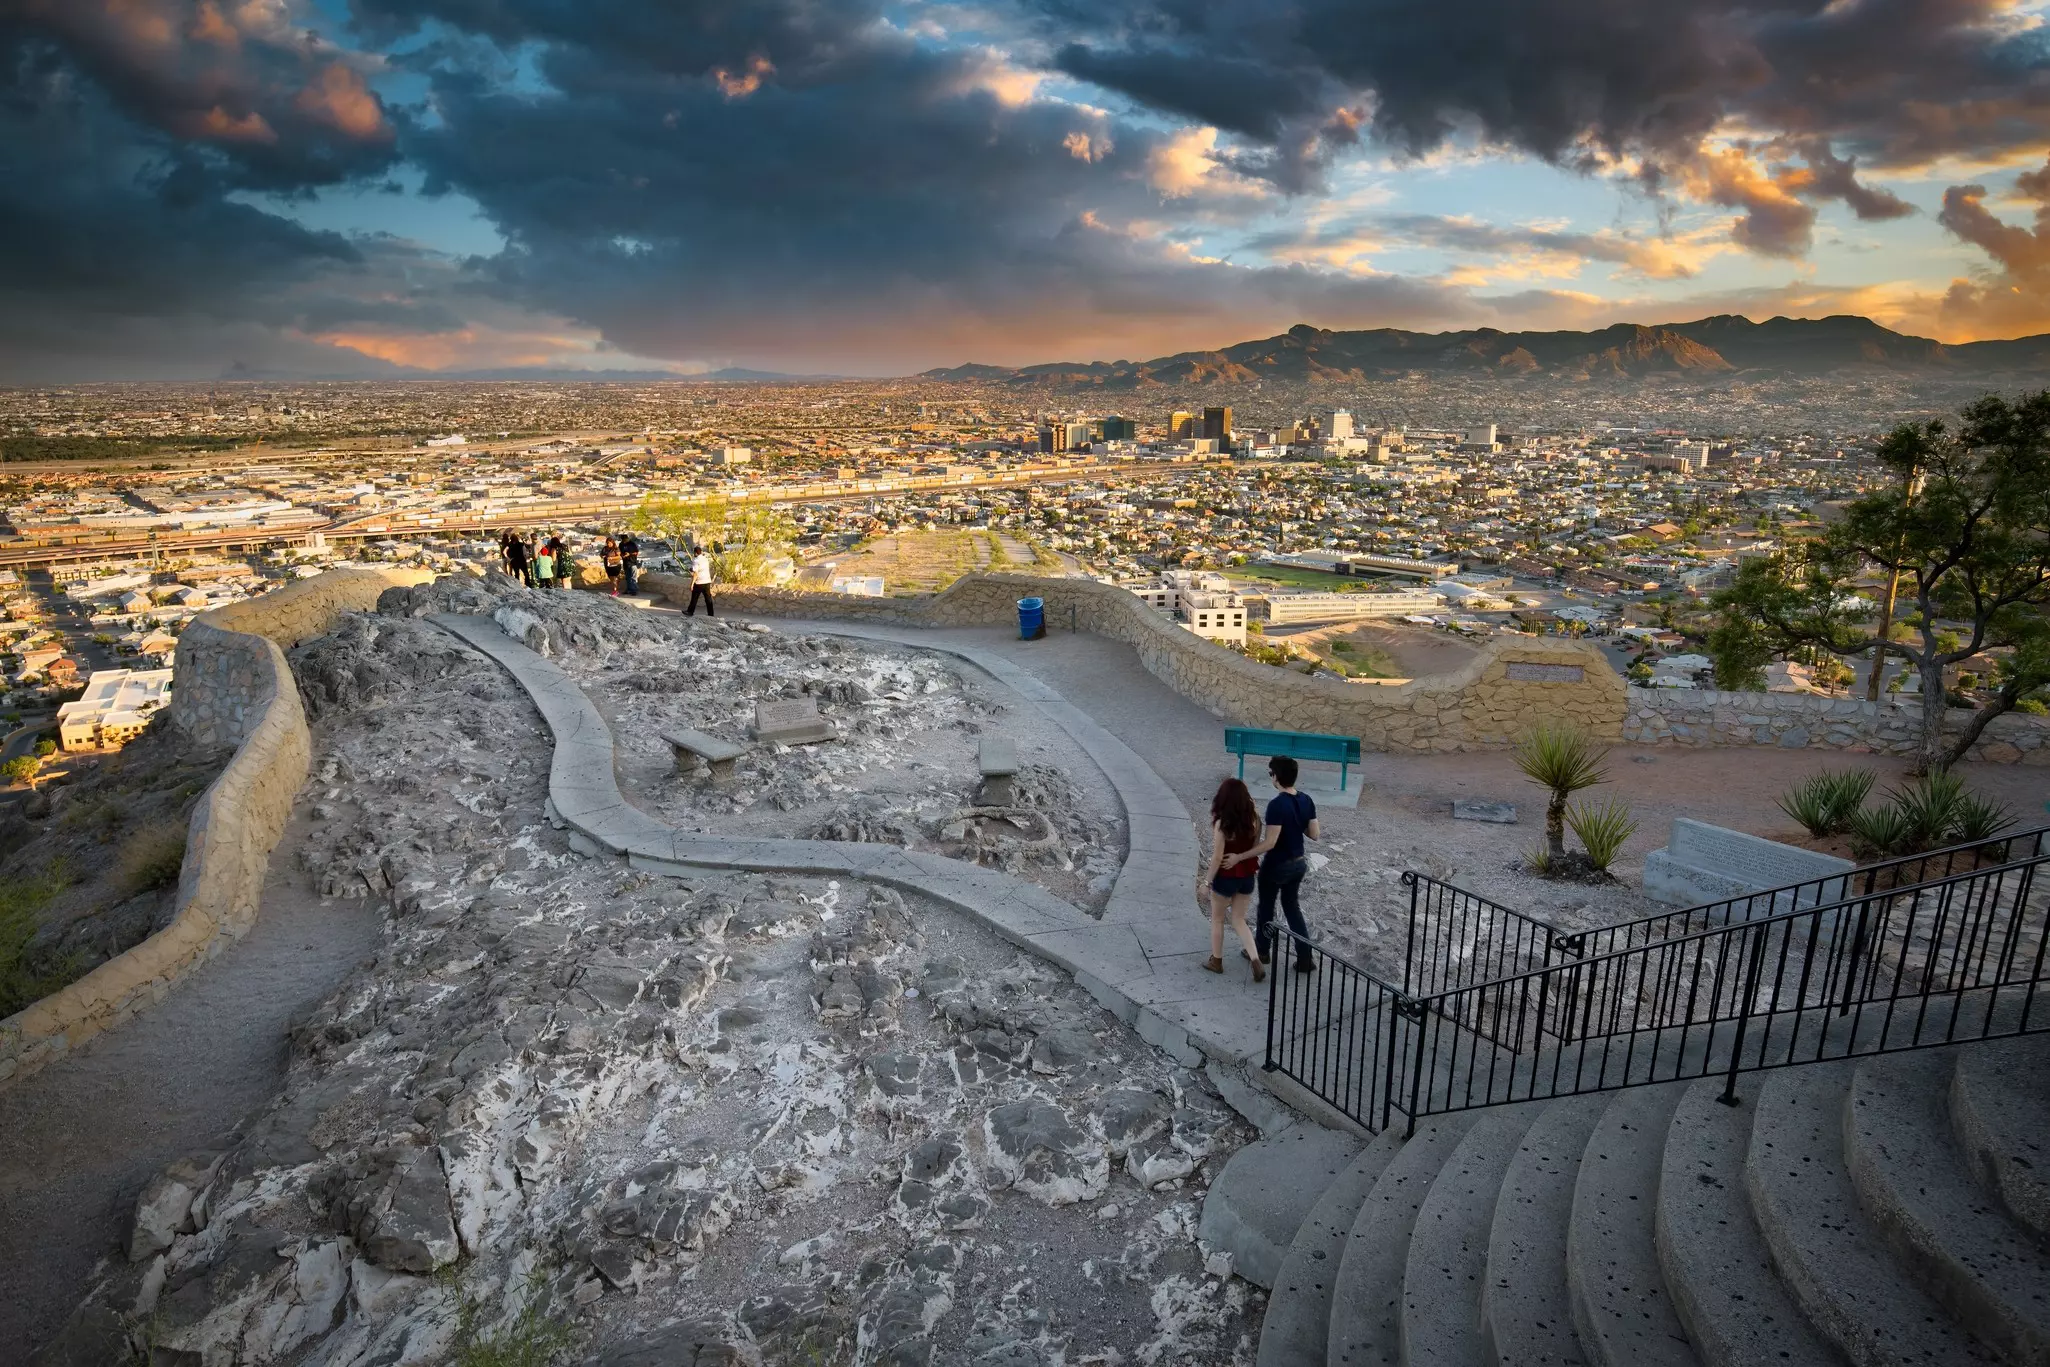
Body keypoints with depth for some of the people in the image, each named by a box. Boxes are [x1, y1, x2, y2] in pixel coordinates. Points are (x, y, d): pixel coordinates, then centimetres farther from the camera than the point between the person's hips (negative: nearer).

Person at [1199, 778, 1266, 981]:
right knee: (1239, 920, 19)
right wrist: (1238, 857, -3)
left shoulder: (1222, 823, -22)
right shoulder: (1253, 818, -6)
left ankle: (1216, 961, 29)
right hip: (1246, 877, 5)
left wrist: (1207, 881, -11)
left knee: (1217, 920, 17)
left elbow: (1217, 856, -19)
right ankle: (1256, 961, 8)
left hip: (1226, 877, -5)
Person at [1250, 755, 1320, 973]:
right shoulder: (1307, 800, -4)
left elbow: (1269, 843, -28)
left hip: (1276, 866, -7)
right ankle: (1305, 958, 19)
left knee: (1266, 907, 15)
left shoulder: (1277, 805, -26)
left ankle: (1263, 952, 32)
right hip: (1299, 863, 7)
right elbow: (1314, 835, 1)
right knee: (1292, 907, 19)